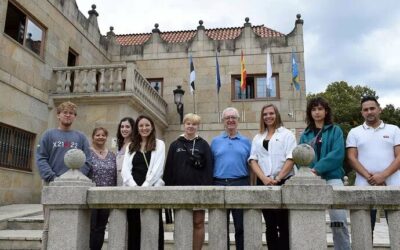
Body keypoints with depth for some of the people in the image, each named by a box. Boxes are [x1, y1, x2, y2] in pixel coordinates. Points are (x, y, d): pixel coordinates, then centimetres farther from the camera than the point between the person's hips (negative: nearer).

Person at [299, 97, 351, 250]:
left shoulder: (335, 130, 8)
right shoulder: (305, 135, 16)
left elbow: (337, 154, -6)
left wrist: (317, 168, -17)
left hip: (332, 178, -3)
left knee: (339, 220, -11)